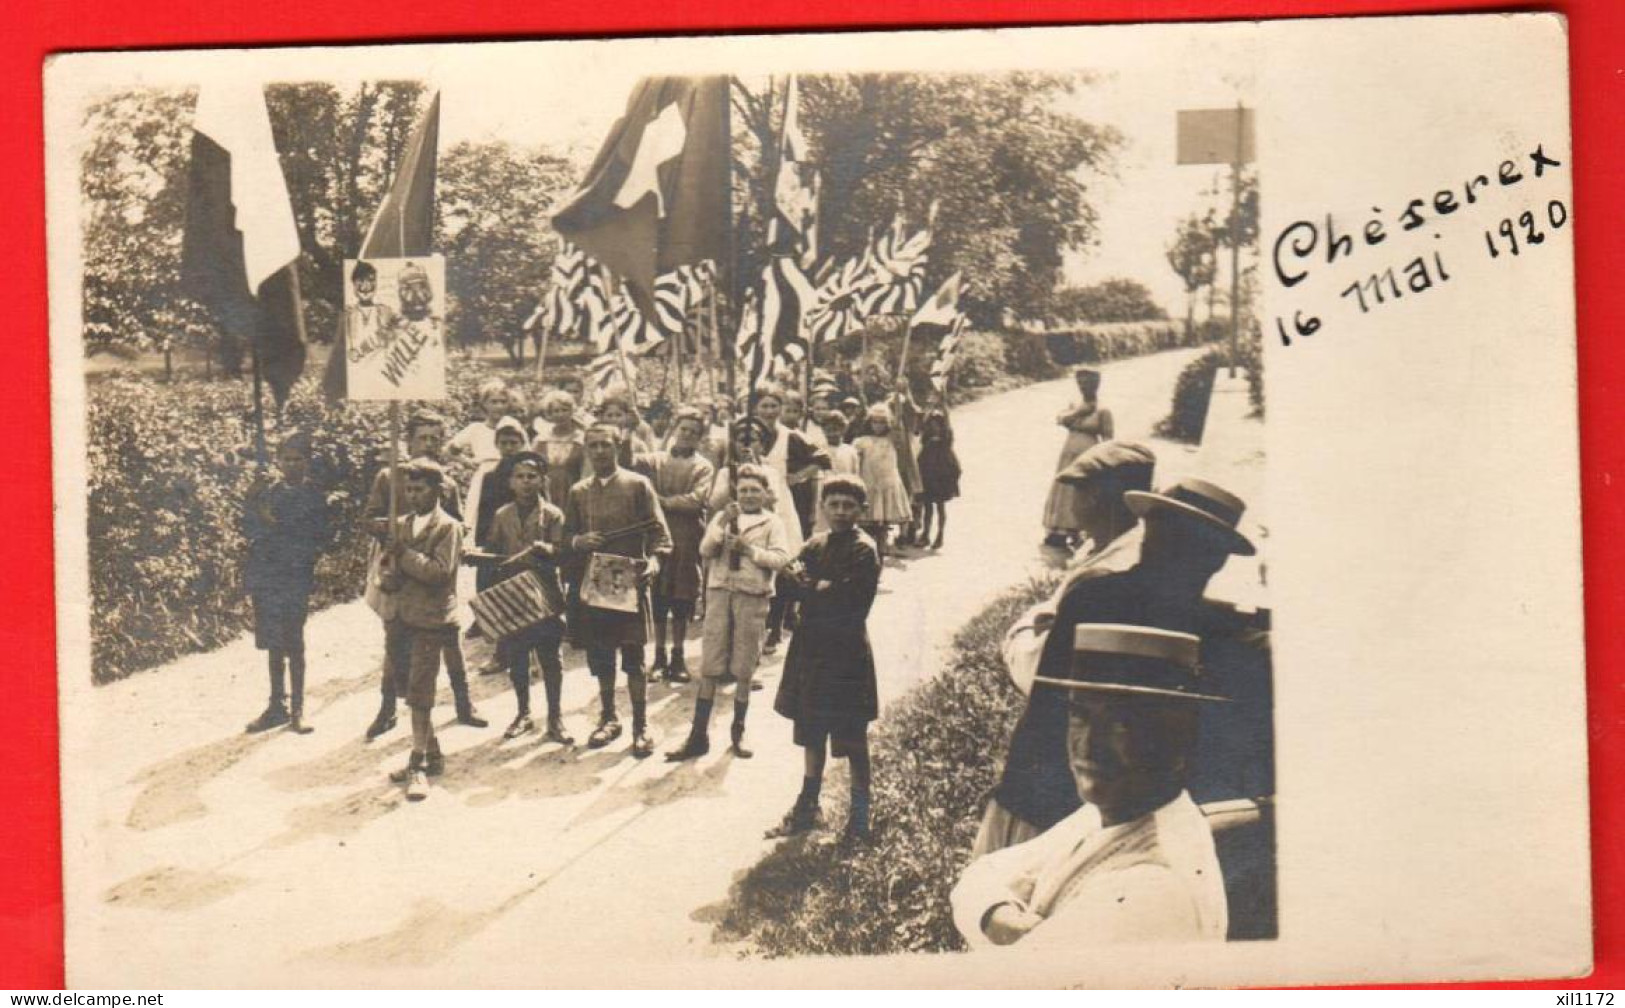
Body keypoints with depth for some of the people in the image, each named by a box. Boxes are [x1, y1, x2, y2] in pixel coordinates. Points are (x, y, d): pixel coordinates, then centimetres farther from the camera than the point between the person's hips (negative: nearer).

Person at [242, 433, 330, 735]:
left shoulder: (313, 498, 0)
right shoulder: (268, 492, 11)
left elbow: (316, 542, -7)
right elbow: (248, 529, 6)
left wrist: (277, 526, -14)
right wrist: (252, 499, -8)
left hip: (295, 580, -4)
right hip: (264, 578, 4)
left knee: (293, 645, -6)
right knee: (273, 645, 11)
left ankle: (297, 710, 0)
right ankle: (277, 705, 20)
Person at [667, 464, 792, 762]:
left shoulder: (772, 522, 5)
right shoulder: (723, 517, 13)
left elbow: (781, 559, -7)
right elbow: (705, 550, 1)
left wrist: (749, 549, -16)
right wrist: (723, 525, -12)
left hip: (752, 596, -2)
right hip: (720, 592, 2)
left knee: (744, 670, 5)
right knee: (710, 667, 0)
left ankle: (738, 732, 19)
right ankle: (699, 735, 2)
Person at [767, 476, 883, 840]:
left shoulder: (864, 550, -10)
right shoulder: (815, 545, 11)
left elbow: (852, 604, -17)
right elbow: (790, 584, 3)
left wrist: (811, 588, -5)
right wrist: (822, 588, -16)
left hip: (847, 654, -7)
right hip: (812, 649, 7)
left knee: (852, 739, 1)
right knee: (812, 734, 15)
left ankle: (860, 816, 11)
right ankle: (807, 808, 26)